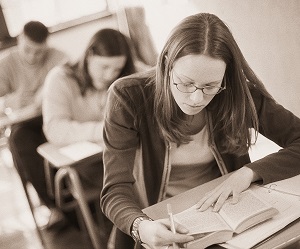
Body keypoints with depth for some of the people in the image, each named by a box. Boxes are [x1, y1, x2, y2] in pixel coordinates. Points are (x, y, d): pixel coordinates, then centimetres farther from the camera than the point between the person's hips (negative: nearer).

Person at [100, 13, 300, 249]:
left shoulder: (239, 94, -11)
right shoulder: (129, 98, -16)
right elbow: (115, 189, -18)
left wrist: (250, 172, -22)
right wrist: (141, 226, -38)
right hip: (162, 229, -1)